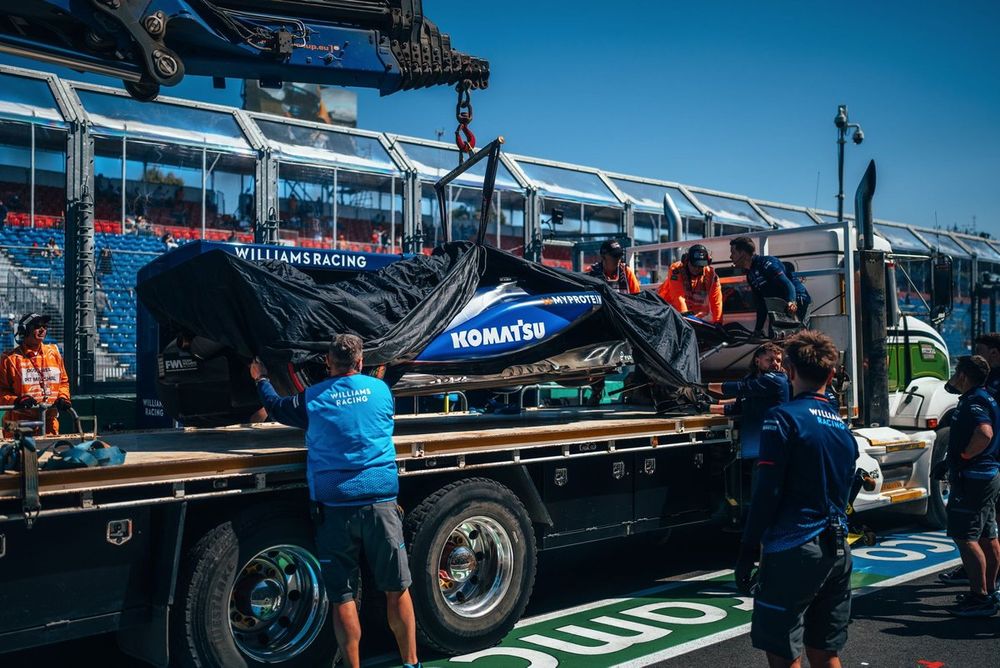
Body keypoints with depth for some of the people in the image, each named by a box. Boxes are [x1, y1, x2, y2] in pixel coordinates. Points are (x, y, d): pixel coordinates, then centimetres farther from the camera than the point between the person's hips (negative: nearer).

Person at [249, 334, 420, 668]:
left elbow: (276, 407, 21)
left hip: (333, 507, 0)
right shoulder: (380, 390, 6)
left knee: (343, 597, 7)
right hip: (380, 502, 1)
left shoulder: (312, 399, 2)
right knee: (397, 589, 10)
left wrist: (260, 379, 42)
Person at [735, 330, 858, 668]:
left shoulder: (783, 417, -11)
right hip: (837, 551, 8)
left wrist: (747, 552, -9)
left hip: (793, 550, -7)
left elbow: (767, 492, -14)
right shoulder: (842, 427, 12)